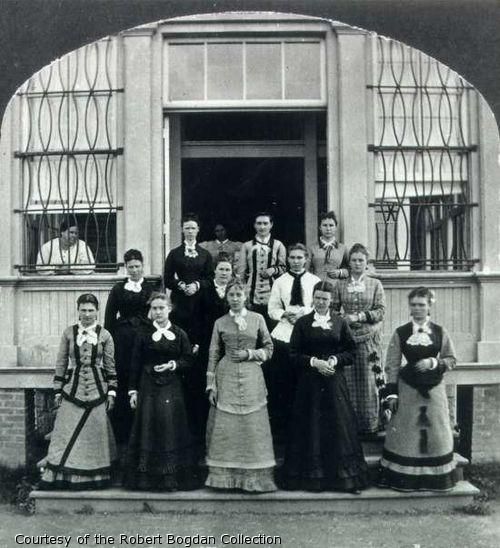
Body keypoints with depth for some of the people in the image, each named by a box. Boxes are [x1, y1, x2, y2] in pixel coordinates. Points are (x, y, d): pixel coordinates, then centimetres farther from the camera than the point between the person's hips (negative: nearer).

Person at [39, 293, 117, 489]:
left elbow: (111, 366, 4)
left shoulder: (104, 335, 2)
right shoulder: (69, 333, 4)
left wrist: (111, 392, 0)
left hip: (97, 391, 0)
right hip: (72, 390, 0)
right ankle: (60, 477, 9)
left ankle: (94, 478, 15)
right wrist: (58, 390, 4)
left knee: (95, 435, 4)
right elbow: (61, 364, 7)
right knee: (67, 435, 1)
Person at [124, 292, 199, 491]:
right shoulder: (143, 334, 3)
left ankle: (173, 478, 12)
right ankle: (146, 478, 12)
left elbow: (188, 360, 6)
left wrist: (173, 365, -12)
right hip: (148, 388, 0)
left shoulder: (179, 334, 4)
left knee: (172, 429, 2)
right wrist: (133, 390, 0)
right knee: (148, 430, 2)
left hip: (172, 388, 0)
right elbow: (135, 364, 4)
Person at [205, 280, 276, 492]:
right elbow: (213, 355, 6)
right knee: (225, 428, 0)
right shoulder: (220, 323, 7)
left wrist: (249, 354, -8)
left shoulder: (257, 319, 5)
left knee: (252, 426, 0)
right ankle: (224, 476, 10)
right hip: (226, 378, 1)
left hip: (251, 377, 0)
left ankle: (254, 479, 9)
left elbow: (269, 348, 8)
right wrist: (211, 385, 1)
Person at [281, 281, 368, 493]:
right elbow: (294, 354, 0)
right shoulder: (302, 323, 3)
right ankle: (311, 476, 14)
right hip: (309, 382, 0)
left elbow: (351, 352, 5)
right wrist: (314, 361, -14)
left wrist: (335, 360, -12)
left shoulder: (340, 322, 6)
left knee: (339, 426, 1)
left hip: (334, 380, 1)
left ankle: (345, 477, 10)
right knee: (311, 428, 3)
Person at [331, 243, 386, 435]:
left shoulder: (375, 284, 6)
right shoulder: (340, 285, 10)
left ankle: (371, 423, 10)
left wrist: (360, 316, -12)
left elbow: (381, 311, 0)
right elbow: (333, 309, 9)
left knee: (369, 381, 0)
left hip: (368, 337, -1)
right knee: (348, 381, 2)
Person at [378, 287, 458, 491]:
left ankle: (436, 478, 22)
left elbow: (451, 359, 6)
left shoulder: (440, 332, 2)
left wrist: (433, 362, -13)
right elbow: (392, 366, -1)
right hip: (408, 389, -1)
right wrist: (391, 393, -5)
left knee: (436, 432, 7)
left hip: (434, 388, 1)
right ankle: (403, 478, 13)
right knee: (406, 432, 2)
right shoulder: (400, 333, -1)